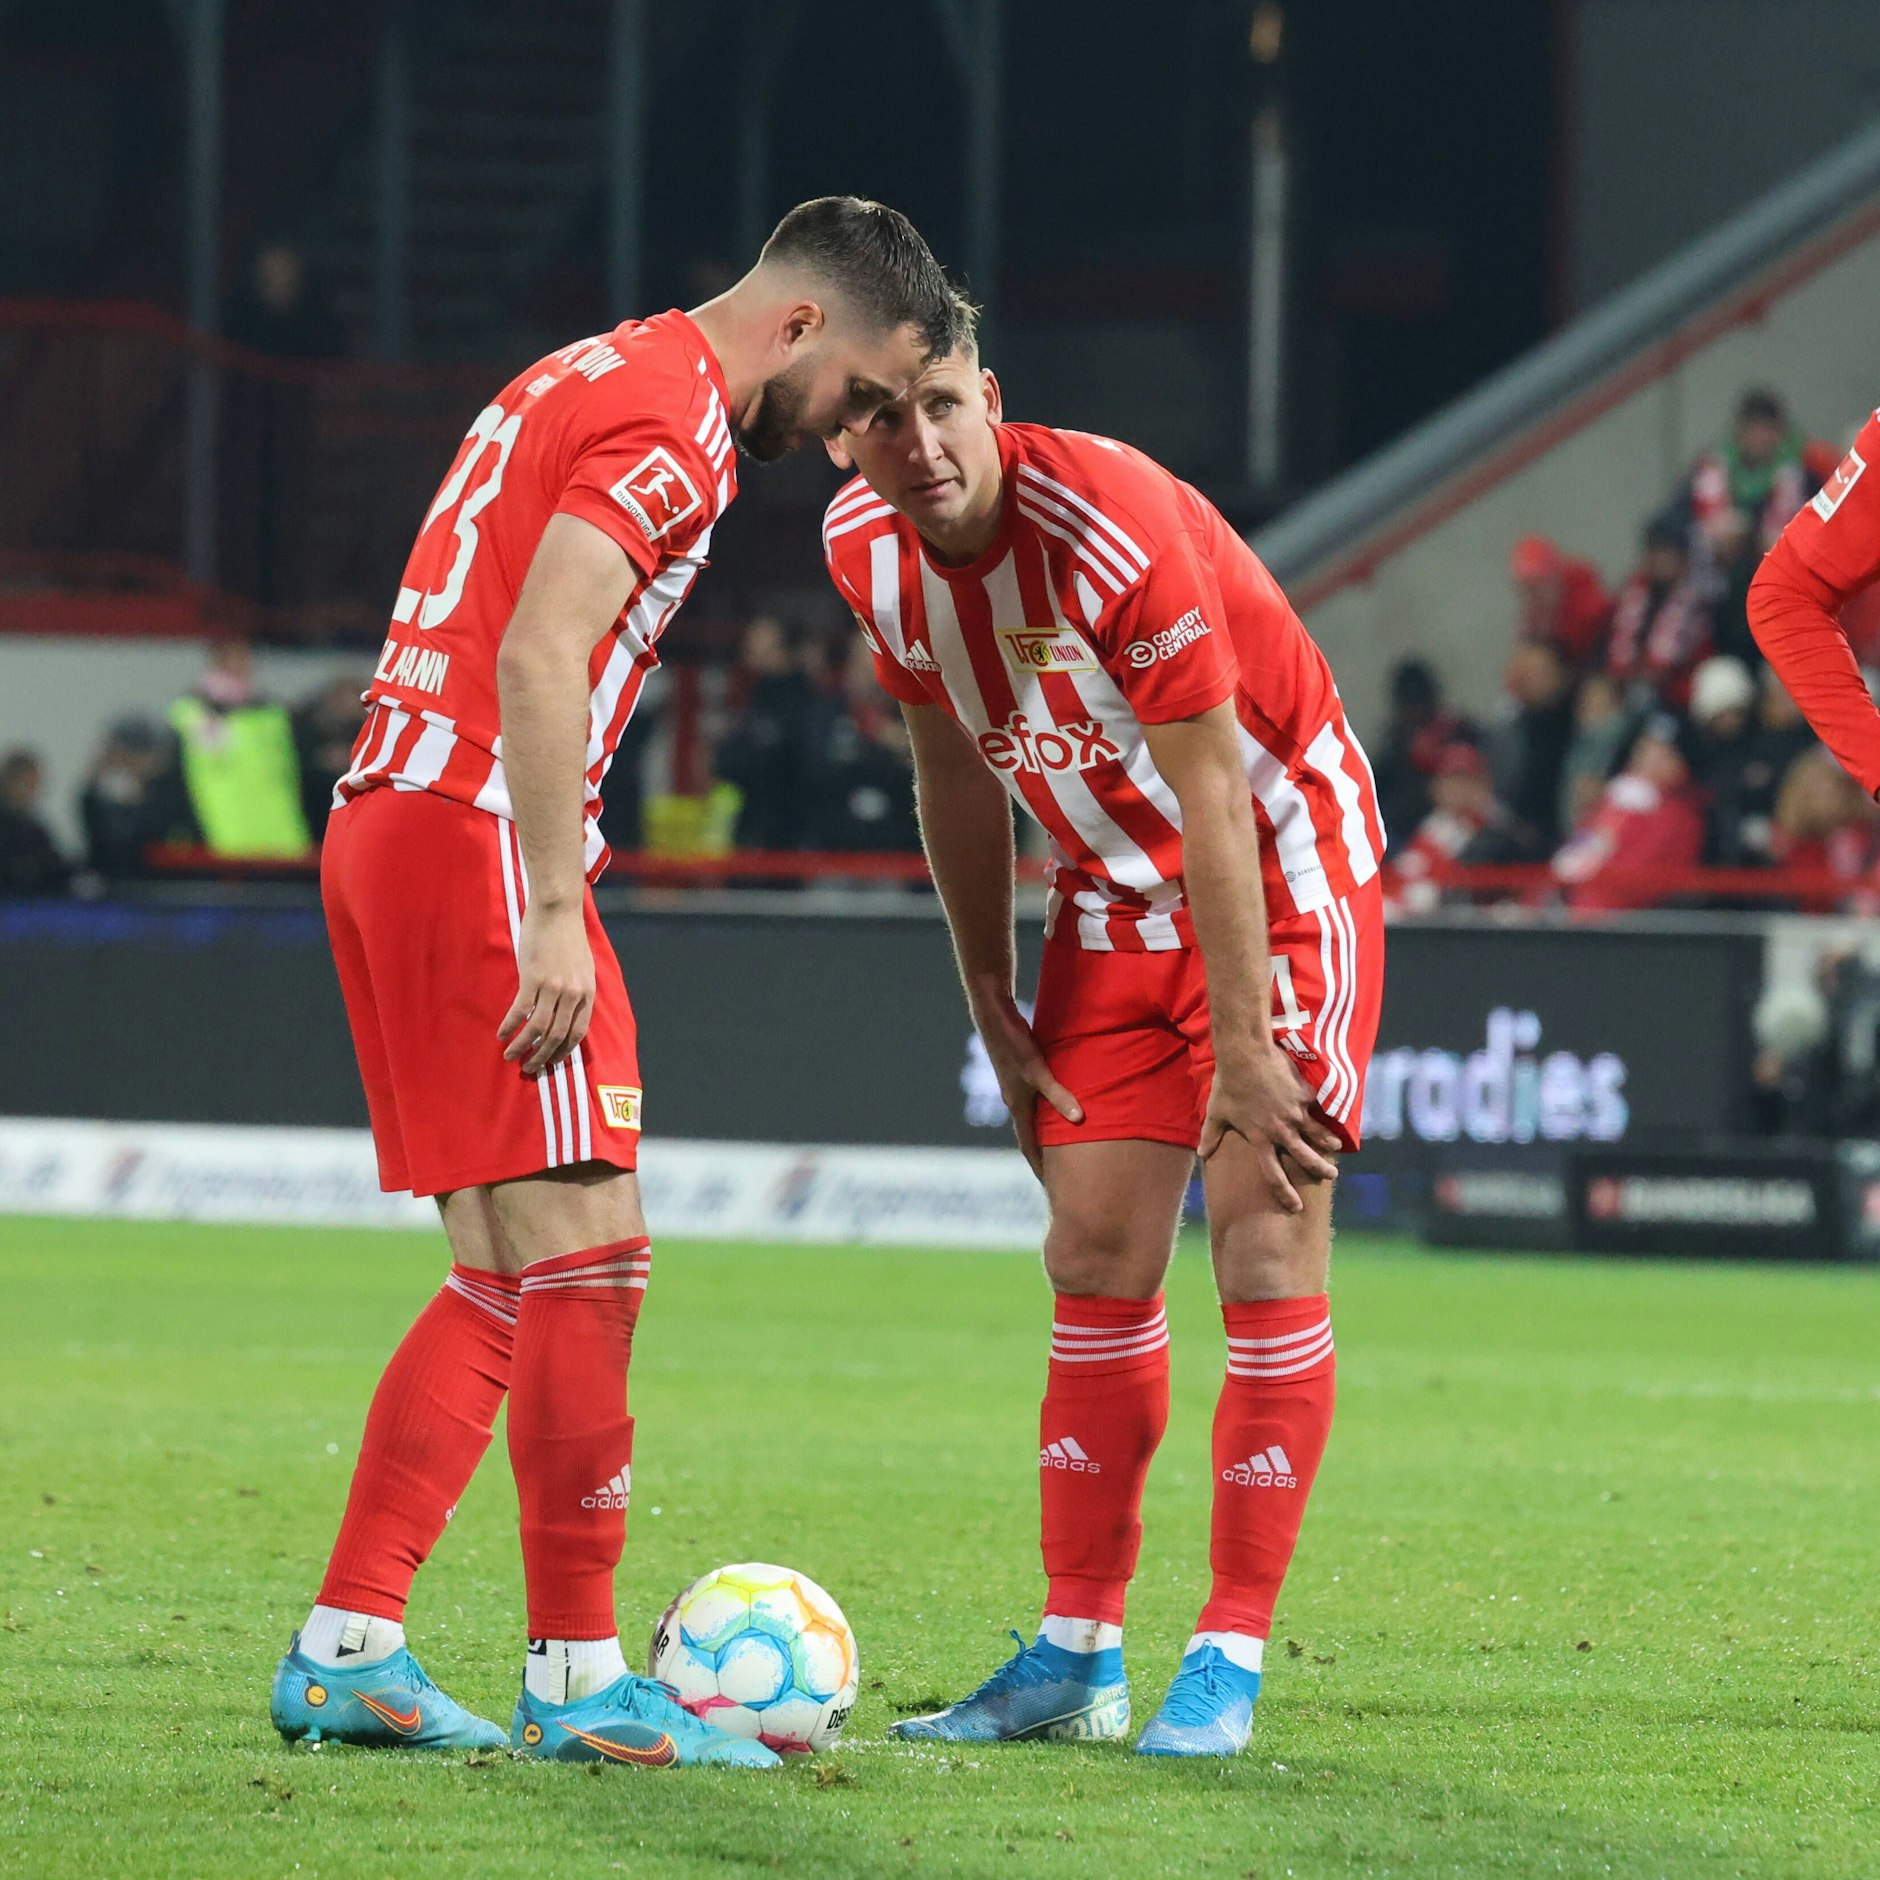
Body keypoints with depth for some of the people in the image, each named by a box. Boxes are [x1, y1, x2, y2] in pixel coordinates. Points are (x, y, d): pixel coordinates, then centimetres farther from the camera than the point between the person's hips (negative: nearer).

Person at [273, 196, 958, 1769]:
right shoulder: (672, 416, -10)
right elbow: (538, 660, -21)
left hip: (389, 818, 10)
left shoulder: (603, 377, 22)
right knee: (590, 1258, -8)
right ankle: (578, 1680, -6)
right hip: (477, 833, -10)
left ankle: (344, 1650, 9)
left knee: (506, 1284, 11)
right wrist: (555, 915, -23)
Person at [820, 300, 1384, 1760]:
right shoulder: (865, 545, -8)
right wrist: (993, 1006, 8)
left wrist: (1244, 1048, -23)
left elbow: (1212, 796, -25)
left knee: (1266, 1240, -12)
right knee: (1097, 1259, 4)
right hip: (1118, 888, 6)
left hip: (1283, 862, -6)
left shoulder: (1112, 525, -29)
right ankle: (1079, 1657, 9)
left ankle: (1230, 1664, -10)